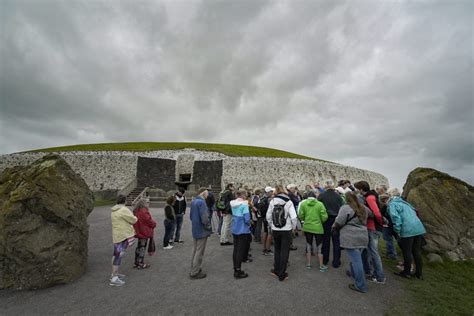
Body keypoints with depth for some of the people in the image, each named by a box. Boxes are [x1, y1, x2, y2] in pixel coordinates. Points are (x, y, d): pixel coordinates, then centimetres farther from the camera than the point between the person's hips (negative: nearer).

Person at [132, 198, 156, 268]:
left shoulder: (136, 211, 8)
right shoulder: (144, 212, -23)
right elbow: (149, 221, -19)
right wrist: (154, 224, 1)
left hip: (139, 232, 9)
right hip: (144, 232, -9)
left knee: (139, 247, 18)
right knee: (142, 247, 2)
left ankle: (137, 263, 29)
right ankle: (141, 264, 13)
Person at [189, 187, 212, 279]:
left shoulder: (193, 201, 7)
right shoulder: (201, 202, -23)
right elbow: (204, 218, -27)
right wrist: (208, 226, -10)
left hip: (195, 230, 9)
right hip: (202, 231, -9)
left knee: (195, 250, 20)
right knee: (199, 252, 4)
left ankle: (194, 269, 34)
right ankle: (195, 273, 14)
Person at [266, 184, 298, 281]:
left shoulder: (272, 201, -6)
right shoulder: (288, 202, -11)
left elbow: (268, 216, -3)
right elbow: (294, 217, -14)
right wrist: (293, 227, 3)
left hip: (275, 230, 2)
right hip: (286, 230, -2)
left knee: (277, 250, 20)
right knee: (284, 251, 9)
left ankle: (276, 270, 31)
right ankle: (282, 275, 17)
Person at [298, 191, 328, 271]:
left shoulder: (303, 203, -6)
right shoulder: (320, 204, -10)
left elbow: (300, 216, -6)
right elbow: (324, 217, -10)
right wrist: (320, 221, 11)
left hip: (307, 227, 2)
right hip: (318, 228, -2)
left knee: (308, 245, 16)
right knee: (319, 247, 13)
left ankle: (308, 264, 25)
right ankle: (321, 266, 22)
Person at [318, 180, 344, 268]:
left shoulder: (321, 195, -11)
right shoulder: (338, 196, -8)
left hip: (326, 220, 0)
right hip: (336, 220, 0)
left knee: (325, 240, 13)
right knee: (336, 241, 11)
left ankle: (324, 260, 25)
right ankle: (336, 262, 17)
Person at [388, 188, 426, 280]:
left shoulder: (392, 204, -7)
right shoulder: (404, 202, 19)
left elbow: (395, 217, -18)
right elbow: (414, 212, 25)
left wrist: (397, 230, -10)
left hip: (408, 230, -8)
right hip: (419, 228, 8)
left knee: (407, 252, 6)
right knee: (417, 251, 17)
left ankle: (407, 272, 18)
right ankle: (419, 273, 26)